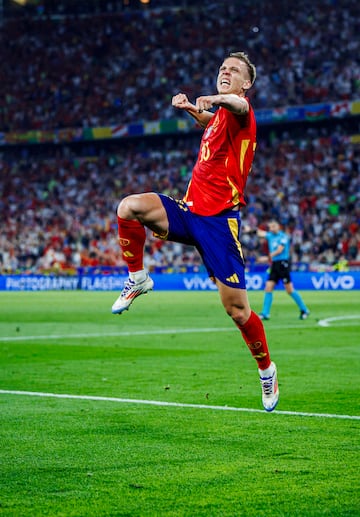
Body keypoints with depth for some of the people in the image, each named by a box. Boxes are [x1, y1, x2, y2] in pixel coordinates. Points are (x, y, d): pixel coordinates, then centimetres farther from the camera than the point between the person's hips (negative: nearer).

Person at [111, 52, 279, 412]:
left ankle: (266, 370, 17)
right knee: (129, 207, -20)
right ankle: (138, 279, -1)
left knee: (236, 308, -5)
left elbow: (239, 104, -34)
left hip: (220, 219, -7)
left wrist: (213, 99, -54)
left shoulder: (239, 113, -6)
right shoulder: (218, 115, 18)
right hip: (190, 210, 7)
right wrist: (189, 108, 26)